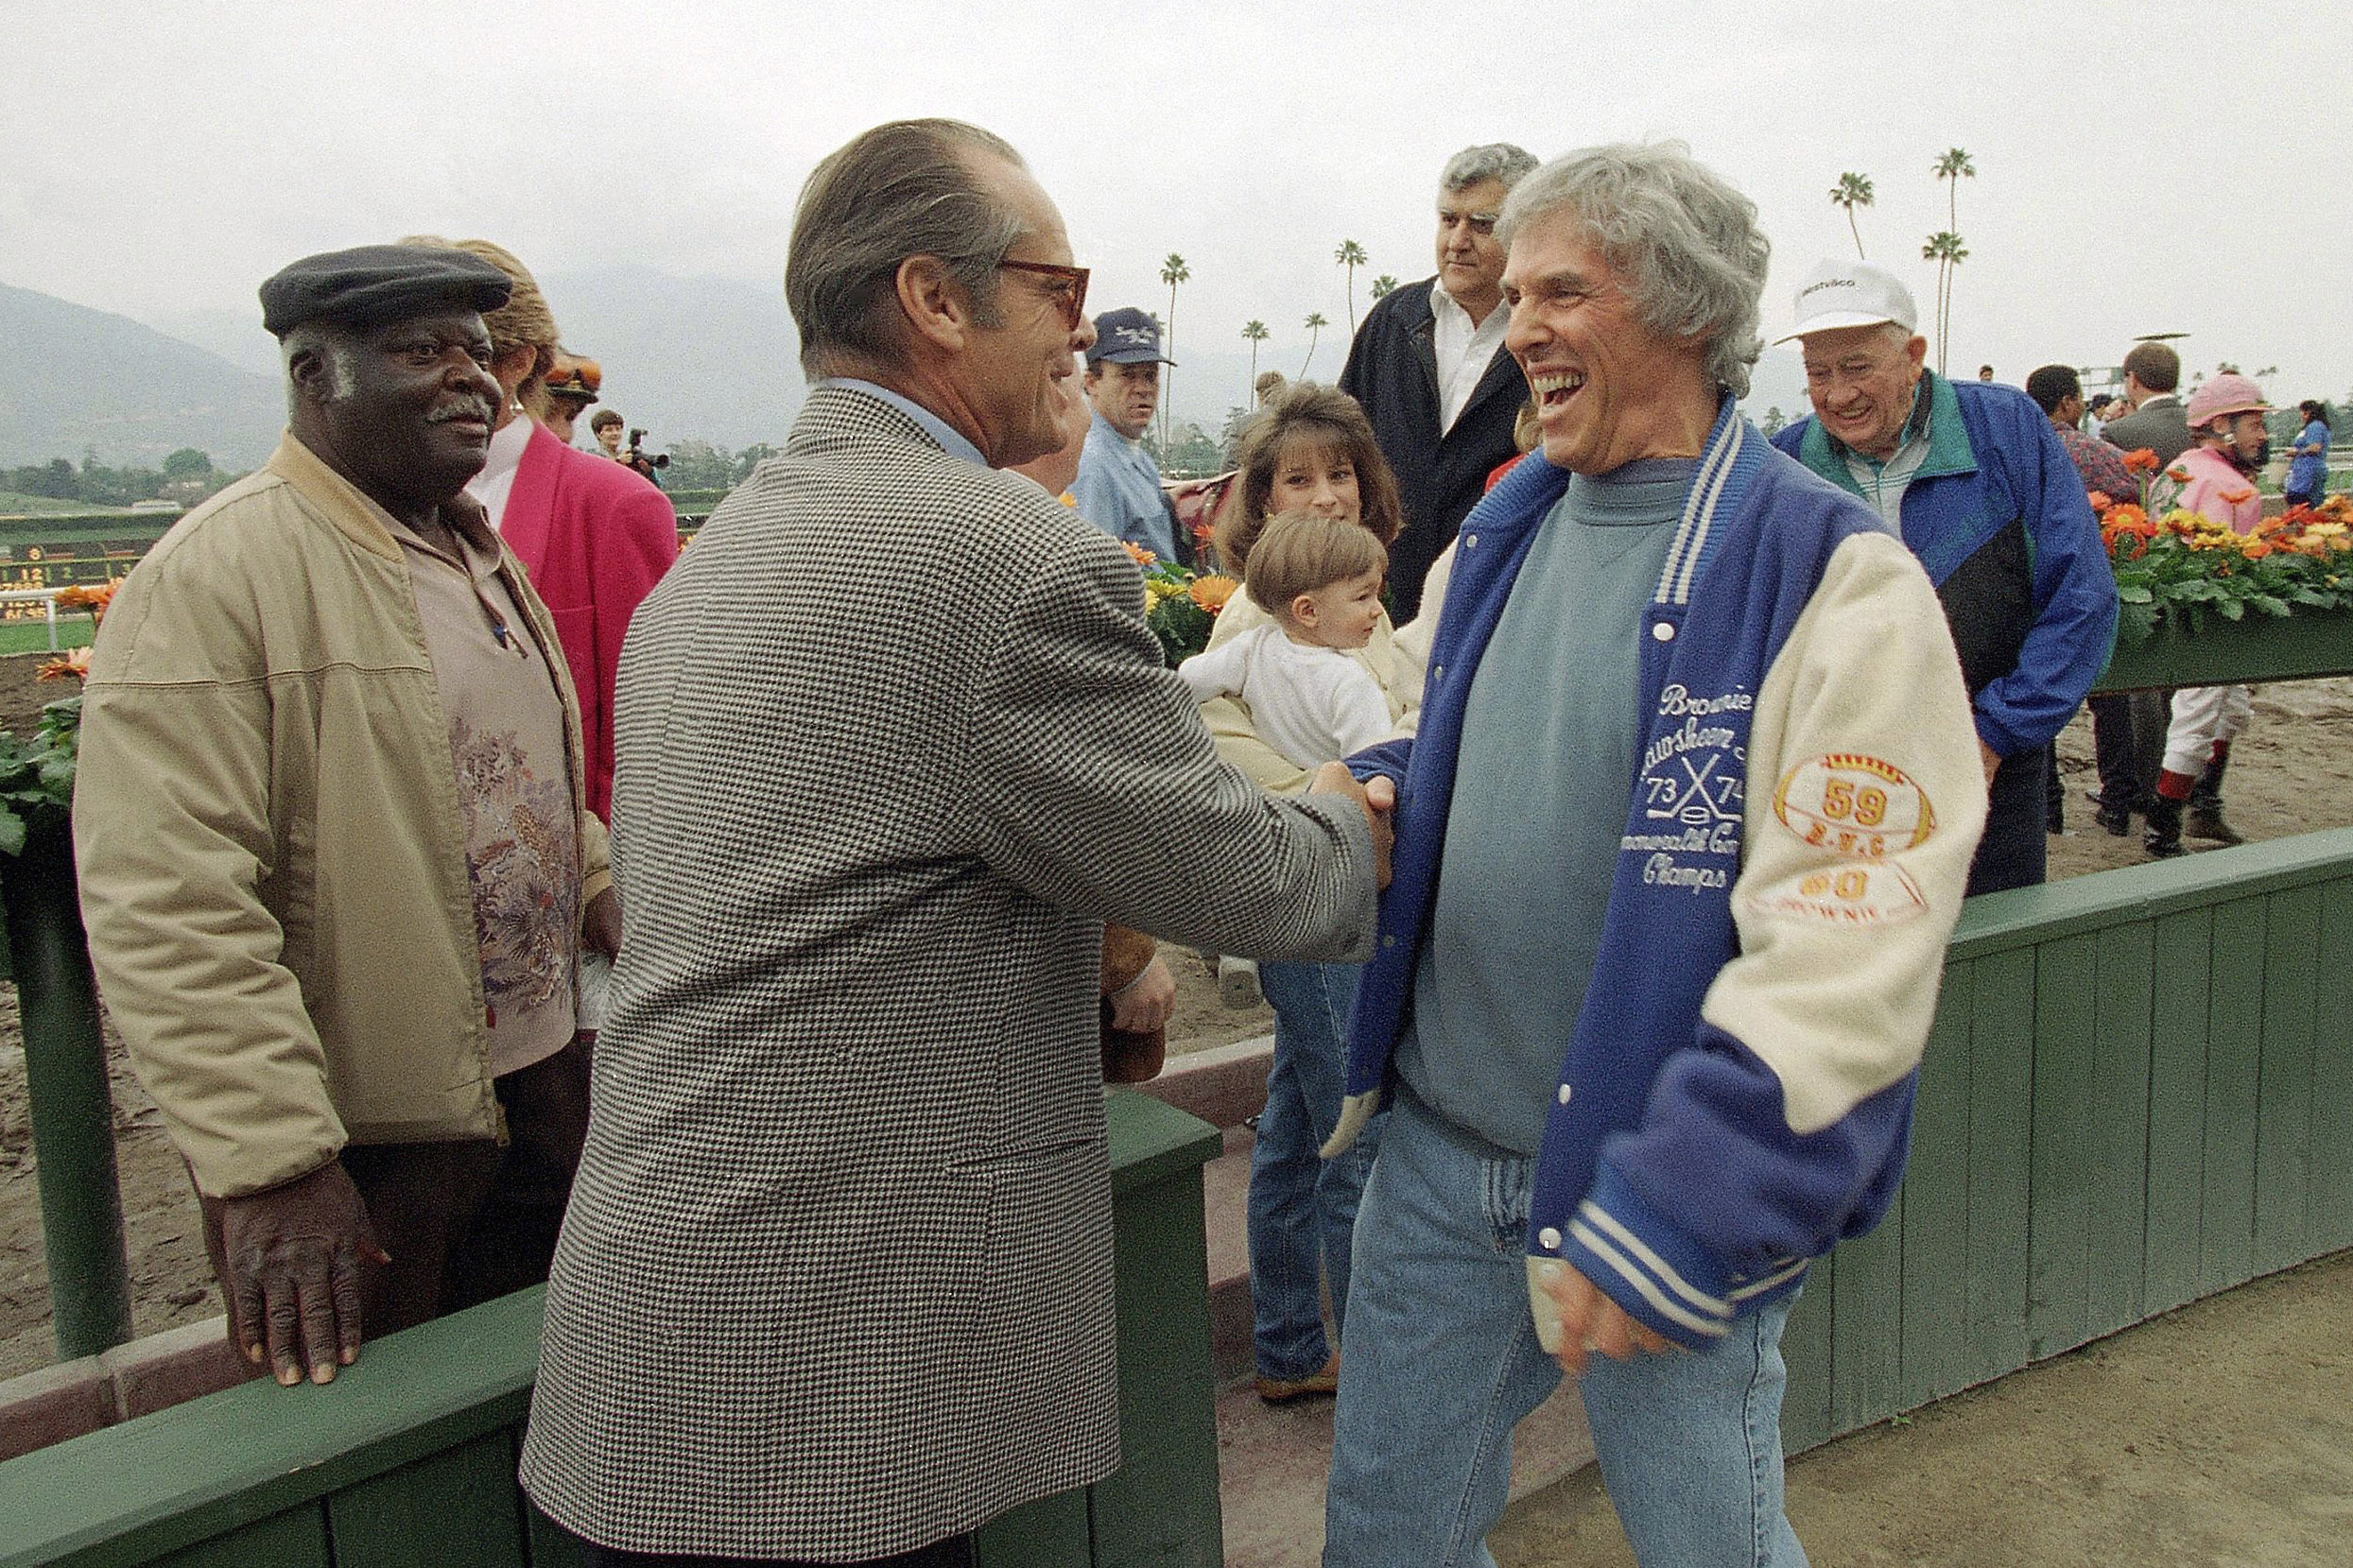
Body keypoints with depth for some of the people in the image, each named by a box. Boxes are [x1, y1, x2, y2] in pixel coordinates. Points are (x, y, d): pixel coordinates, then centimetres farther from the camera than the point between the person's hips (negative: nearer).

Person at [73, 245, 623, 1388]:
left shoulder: (479, 553, 13)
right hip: (366, 1145, -7)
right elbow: (167, 907, -23)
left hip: (542, 1084, 8)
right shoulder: (212, 577, -17)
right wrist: (271, 1162, -26)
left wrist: (610, 905, 15)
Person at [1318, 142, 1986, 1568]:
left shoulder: (1831, 580, -14)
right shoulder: (1503, 539, 8)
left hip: (1658, 1192, -5)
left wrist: (1667, 1221, -23)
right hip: (1436, 1150, 6)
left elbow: (1848, 953, -21)